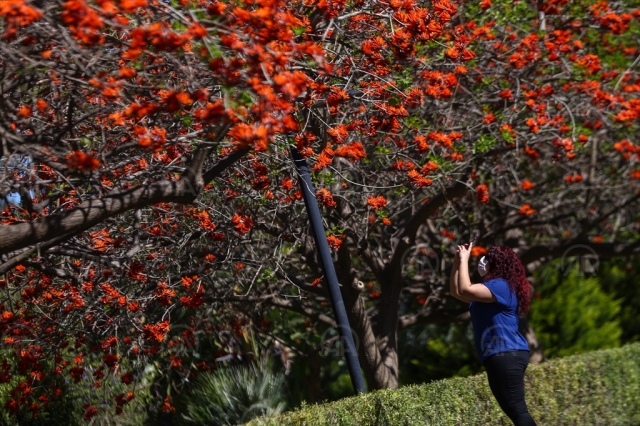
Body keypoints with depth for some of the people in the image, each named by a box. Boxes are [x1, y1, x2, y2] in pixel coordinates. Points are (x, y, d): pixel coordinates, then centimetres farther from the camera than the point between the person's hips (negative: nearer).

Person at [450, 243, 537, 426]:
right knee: (514, 410, 10)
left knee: (517, 409, -16)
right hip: (499, 357, 11)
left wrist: (464, 260, -9)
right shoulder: (492, 287, 23)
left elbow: (465, 290, -22)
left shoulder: (501, 286, -10)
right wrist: (457, 262, 18)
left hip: (507, 355, -11)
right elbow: (456, 291, 28)